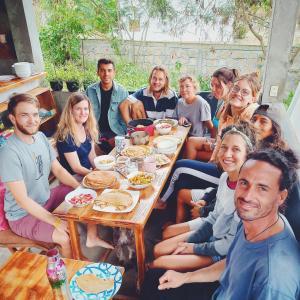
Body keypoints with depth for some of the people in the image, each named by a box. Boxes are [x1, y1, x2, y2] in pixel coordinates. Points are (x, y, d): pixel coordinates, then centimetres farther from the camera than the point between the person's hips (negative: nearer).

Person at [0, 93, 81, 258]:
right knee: (68, 238, -23)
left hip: (47, 198, 8)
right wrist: (56, 221, -28)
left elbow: (58, 170, 3)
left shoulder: (41, 137, -4)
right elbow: (22, 199, -27)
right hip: (23, 215, -8)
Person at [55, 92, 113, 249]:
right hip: (73, 179, -7)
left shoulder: (87, 129, 3)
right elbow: (76, 168, -18)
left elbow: (91, 156, 9)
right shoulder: (65, 135, -20)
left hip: (88, 173, 7)